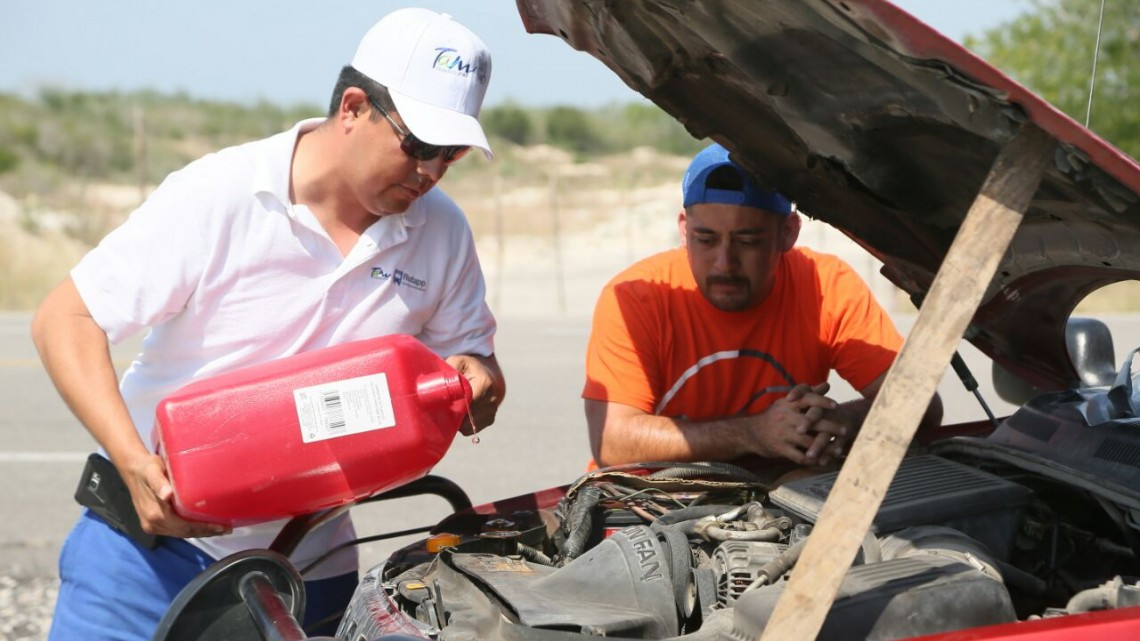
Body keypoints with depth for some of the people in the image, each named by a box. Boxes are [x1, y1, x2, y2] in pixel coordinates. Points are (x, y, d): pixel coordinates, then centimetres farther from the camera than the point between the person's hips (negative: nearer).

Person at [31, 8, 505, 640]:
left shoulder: (442, 233, 0)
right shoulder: (217, 193, -13)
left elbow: (472, 354, 15)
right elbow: (64, 320, -12)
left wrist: (475, 381, -12)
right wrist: (134, 462, -25)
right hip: (153, 526, -3)